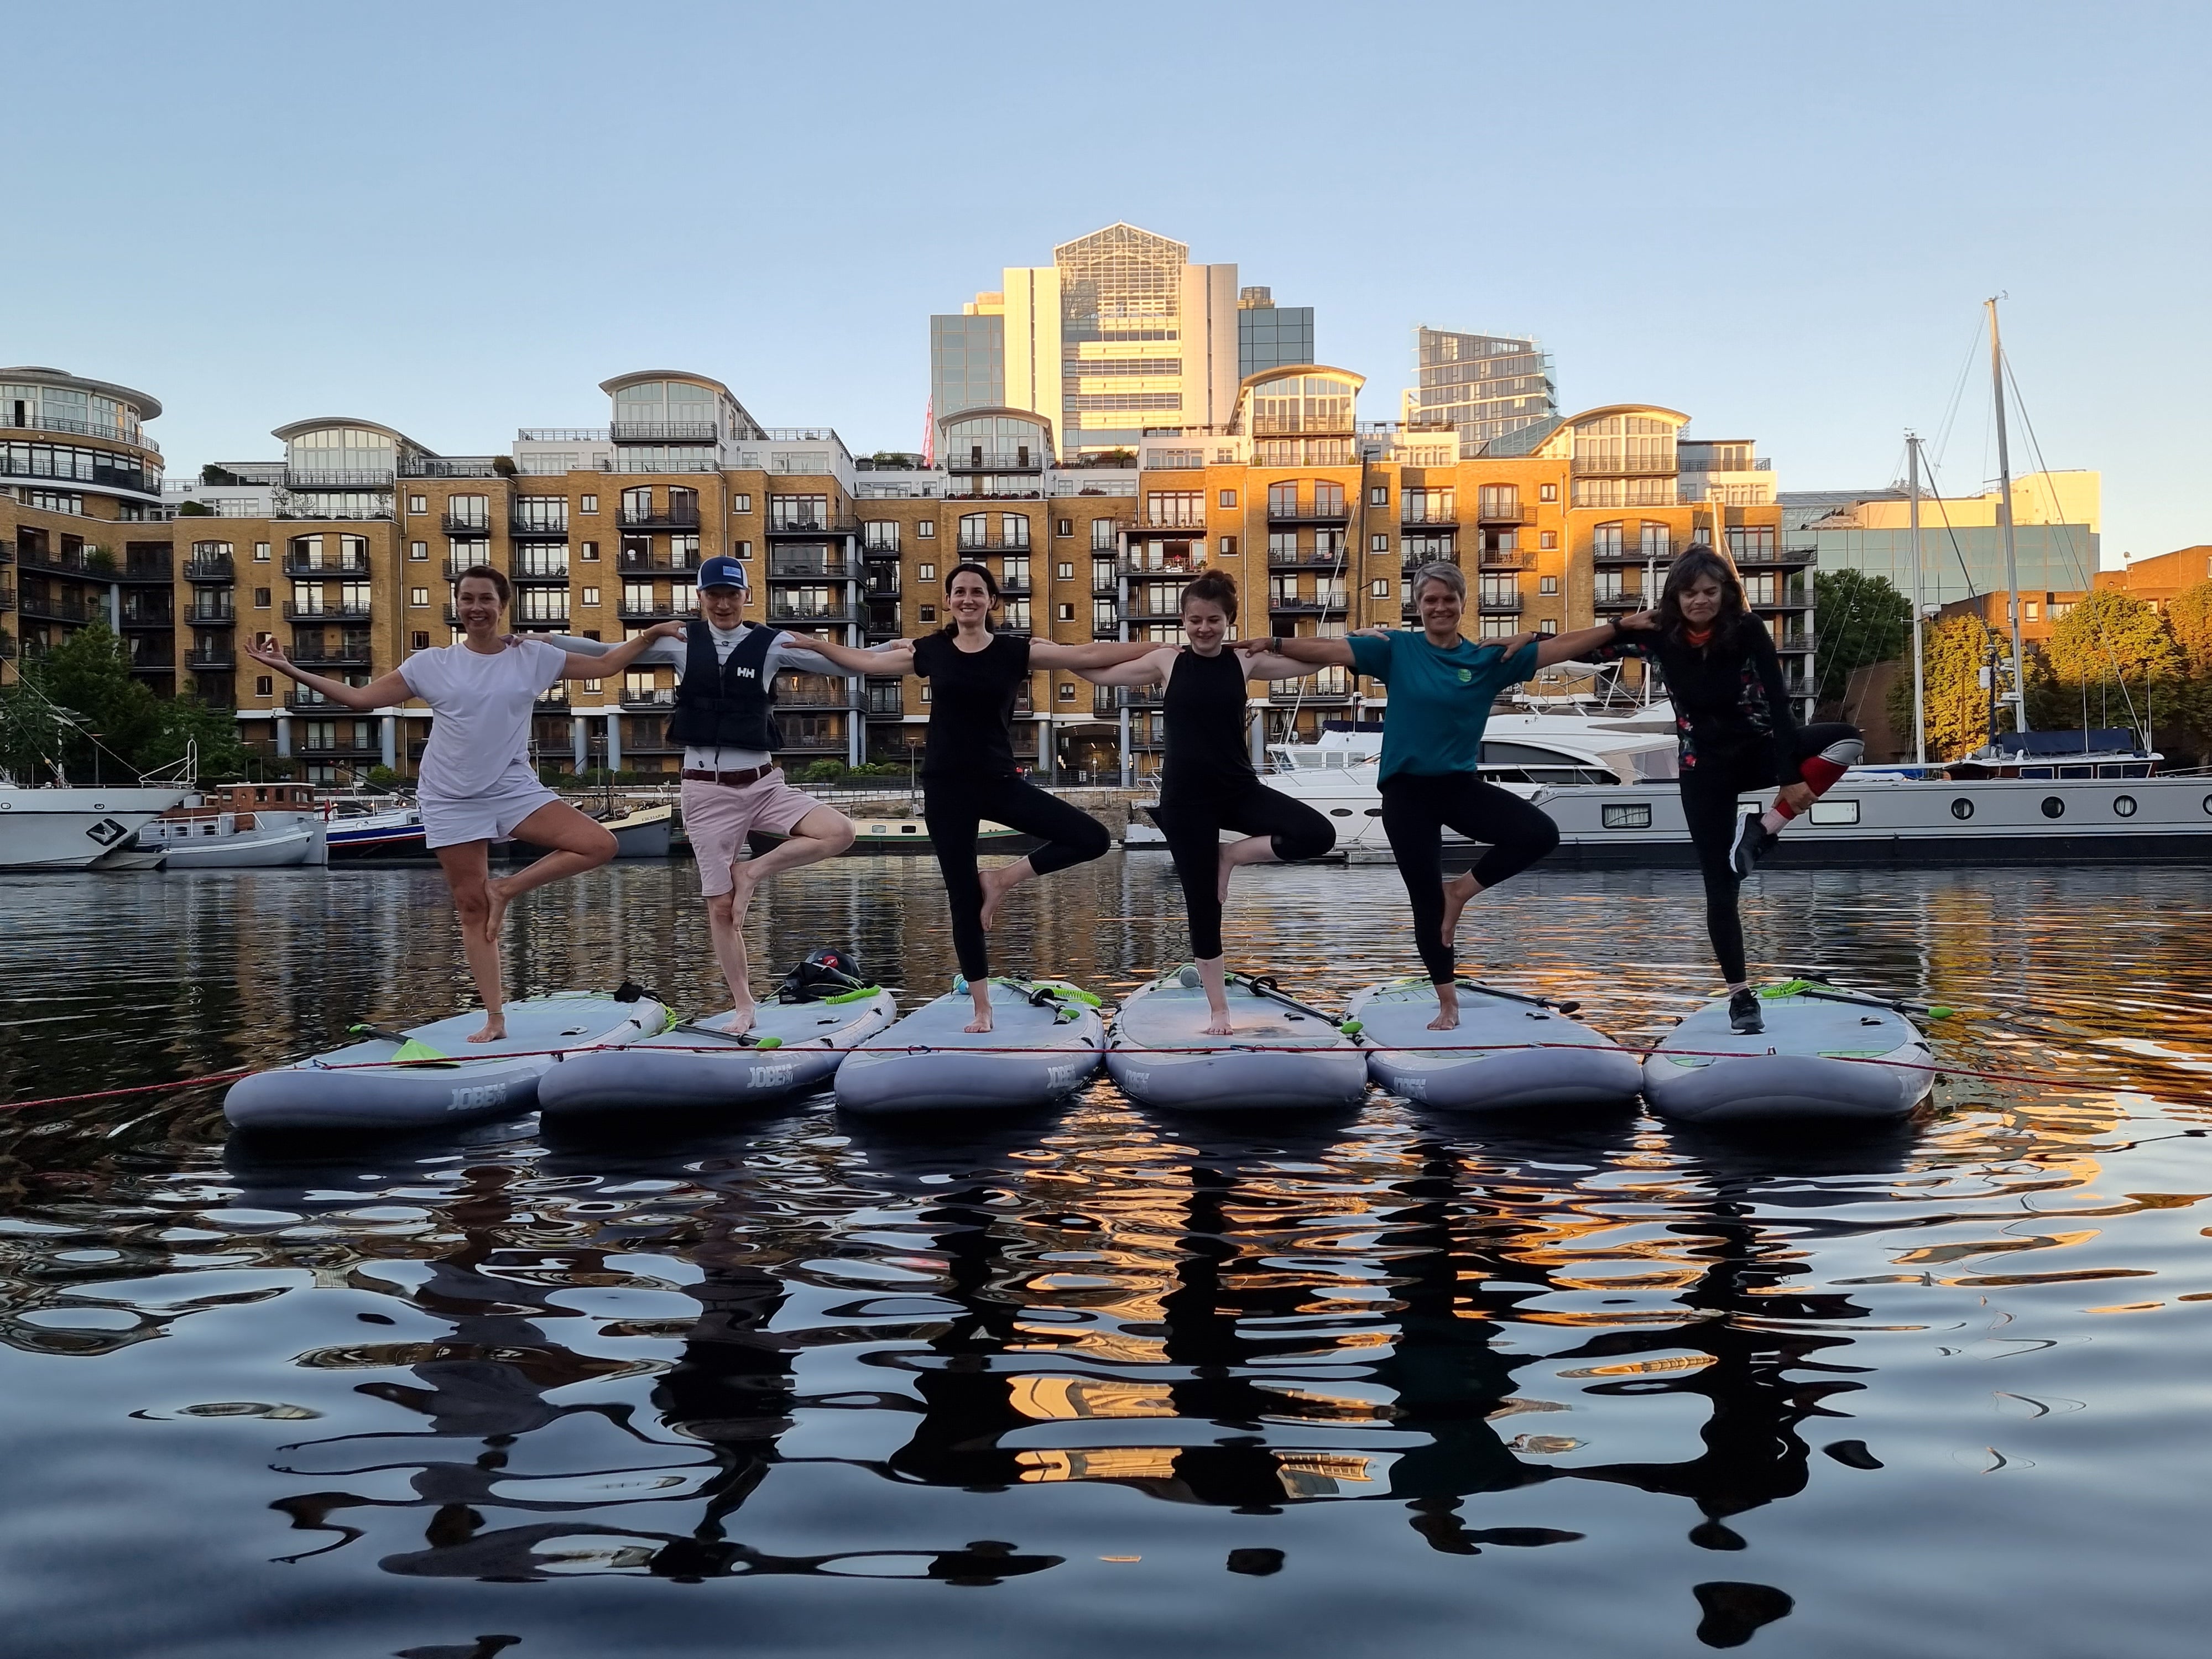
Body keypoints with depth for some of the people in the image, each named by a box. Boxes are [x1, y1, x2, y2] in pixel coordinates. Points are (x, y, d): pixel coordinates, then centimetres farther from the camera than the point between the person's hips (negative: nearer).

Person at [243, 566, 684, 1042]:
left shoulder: (533, 656, 3)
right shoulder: (432, 664, 2)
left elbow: (603, 666, 11)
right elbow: (361, 697, 4)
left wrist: (651, 635, 1)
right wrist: (291, 670, -2)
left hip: (515, 790, 1)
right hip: (452, 801, -1)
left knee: (599, 845, -19)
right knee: (472, 910, 1)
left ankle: (507, 888, -3)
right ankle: (495, 1020, 10)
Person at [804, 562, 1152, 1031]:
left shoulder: (1015, 650, -1)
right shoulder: (930, 651, 2)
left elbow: (1090, 655, -5)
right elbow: (863, 661, 15)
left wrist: (1166, 649, -8)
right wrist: (813, 643, 16)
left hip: (999, 781, 1)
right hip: (946, 785, -1)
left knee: (1092, 839, -14)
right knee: (963, 899, 3)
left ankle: (1001, 879, 4)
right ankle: (981, 1008, 16)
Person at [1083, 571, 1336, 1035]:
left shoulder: (1245, 661, 3)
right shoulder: (1166, 661, -1)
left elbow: (1310, 662, 10)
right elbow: (1099, 673, 8)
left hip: (1239, 789, 2)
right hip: (1185, 798, -2)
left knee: (1318, 834, -19)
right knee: (1203, 908, 3)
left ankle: (1230, 856, 5)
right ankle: (1219, 1013, 19)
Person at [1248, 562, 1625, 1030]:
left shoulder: (1489, 658, 1)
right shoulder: (1396, 648, -3)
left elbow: (1559, 647, -2)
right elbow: (1331, 650, -11)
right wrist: (1273, 644, -21)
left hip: (1461, 786, 2)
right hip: (1407, 790, -2)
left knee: (1540, 833, -19)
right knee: (1426, 898, 4)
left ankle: (1461, 889, 6)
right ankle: (1448, 1004, 22)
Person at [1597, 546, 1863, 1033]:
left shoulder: (1747, 630, -15)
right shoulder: (1659, 635, -11)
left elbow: (1777, 701, -19)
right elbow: (1590, 650, -2)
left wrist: (1792, 775, -25)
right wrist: (1620, 627, -22)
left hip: (1758, 750, 0)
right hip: (1705, 767, 0)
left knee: (1847, 739, -27)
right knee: (1721, 886, -3)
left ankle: (1761, 831, -21)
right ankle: (1741, 995, 10)